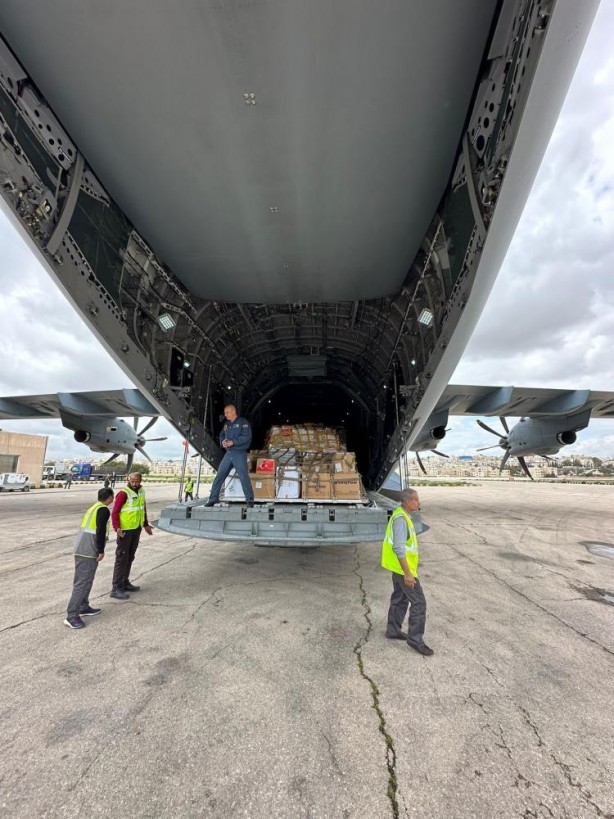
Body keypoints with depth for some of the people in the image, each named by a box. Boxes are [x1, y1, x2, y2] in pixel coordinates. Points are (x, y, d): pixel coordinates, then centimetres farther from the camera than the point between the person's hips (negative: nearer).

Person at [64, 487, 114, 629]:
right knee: (83, 582, -5)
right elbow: (100, 531, -19)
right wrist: (101, 551, -13)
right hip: (88, 551, -10)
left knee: (84, 580, 18)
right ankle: (71, 616, -3)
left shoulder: (93, 507, 17)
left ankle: (83, 607, 28)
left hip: (81, 549, 10)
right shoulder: (104, 510, -12)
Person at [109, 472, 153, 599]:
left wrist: (146, 524, 22)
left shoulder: (141, 491, 7)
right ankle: (116, 588, 6)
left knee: (130, 557, 16)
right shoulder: (123, 493, -15)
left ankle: (125, 582, 29)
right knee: (121, 558, -2)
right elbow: (115, 512, -17)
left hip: (137, 529, 7)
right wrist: (117, 528, -30)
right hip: (125, 530, -7)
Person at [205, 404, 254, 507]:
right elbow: (222, 435, 17)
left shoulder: (243, 422, -6)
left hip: (240, 453, -6)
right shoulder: (226, 424, 16)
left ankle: (250, 500, 4)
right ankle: (213, 499, 14)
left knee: (244, 477, -7)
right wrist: (223, 442, -7)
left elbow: (247, 437, -15)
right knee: (219, 476, 5)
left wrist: (232, 442, -19)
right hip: (228, 453, 6)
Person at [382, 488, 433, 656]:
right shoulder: (401, 519, -27)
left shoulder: (401, 515, 6)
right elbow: (398, 548, -30)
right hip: (403, 568, -10)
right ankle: (415, 639, 15)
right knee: (419, 603, 1)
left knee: (400, 599, 20)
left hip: (399, 566, 10)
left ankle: (393, 630, 34)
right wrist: (407, 573, -26)